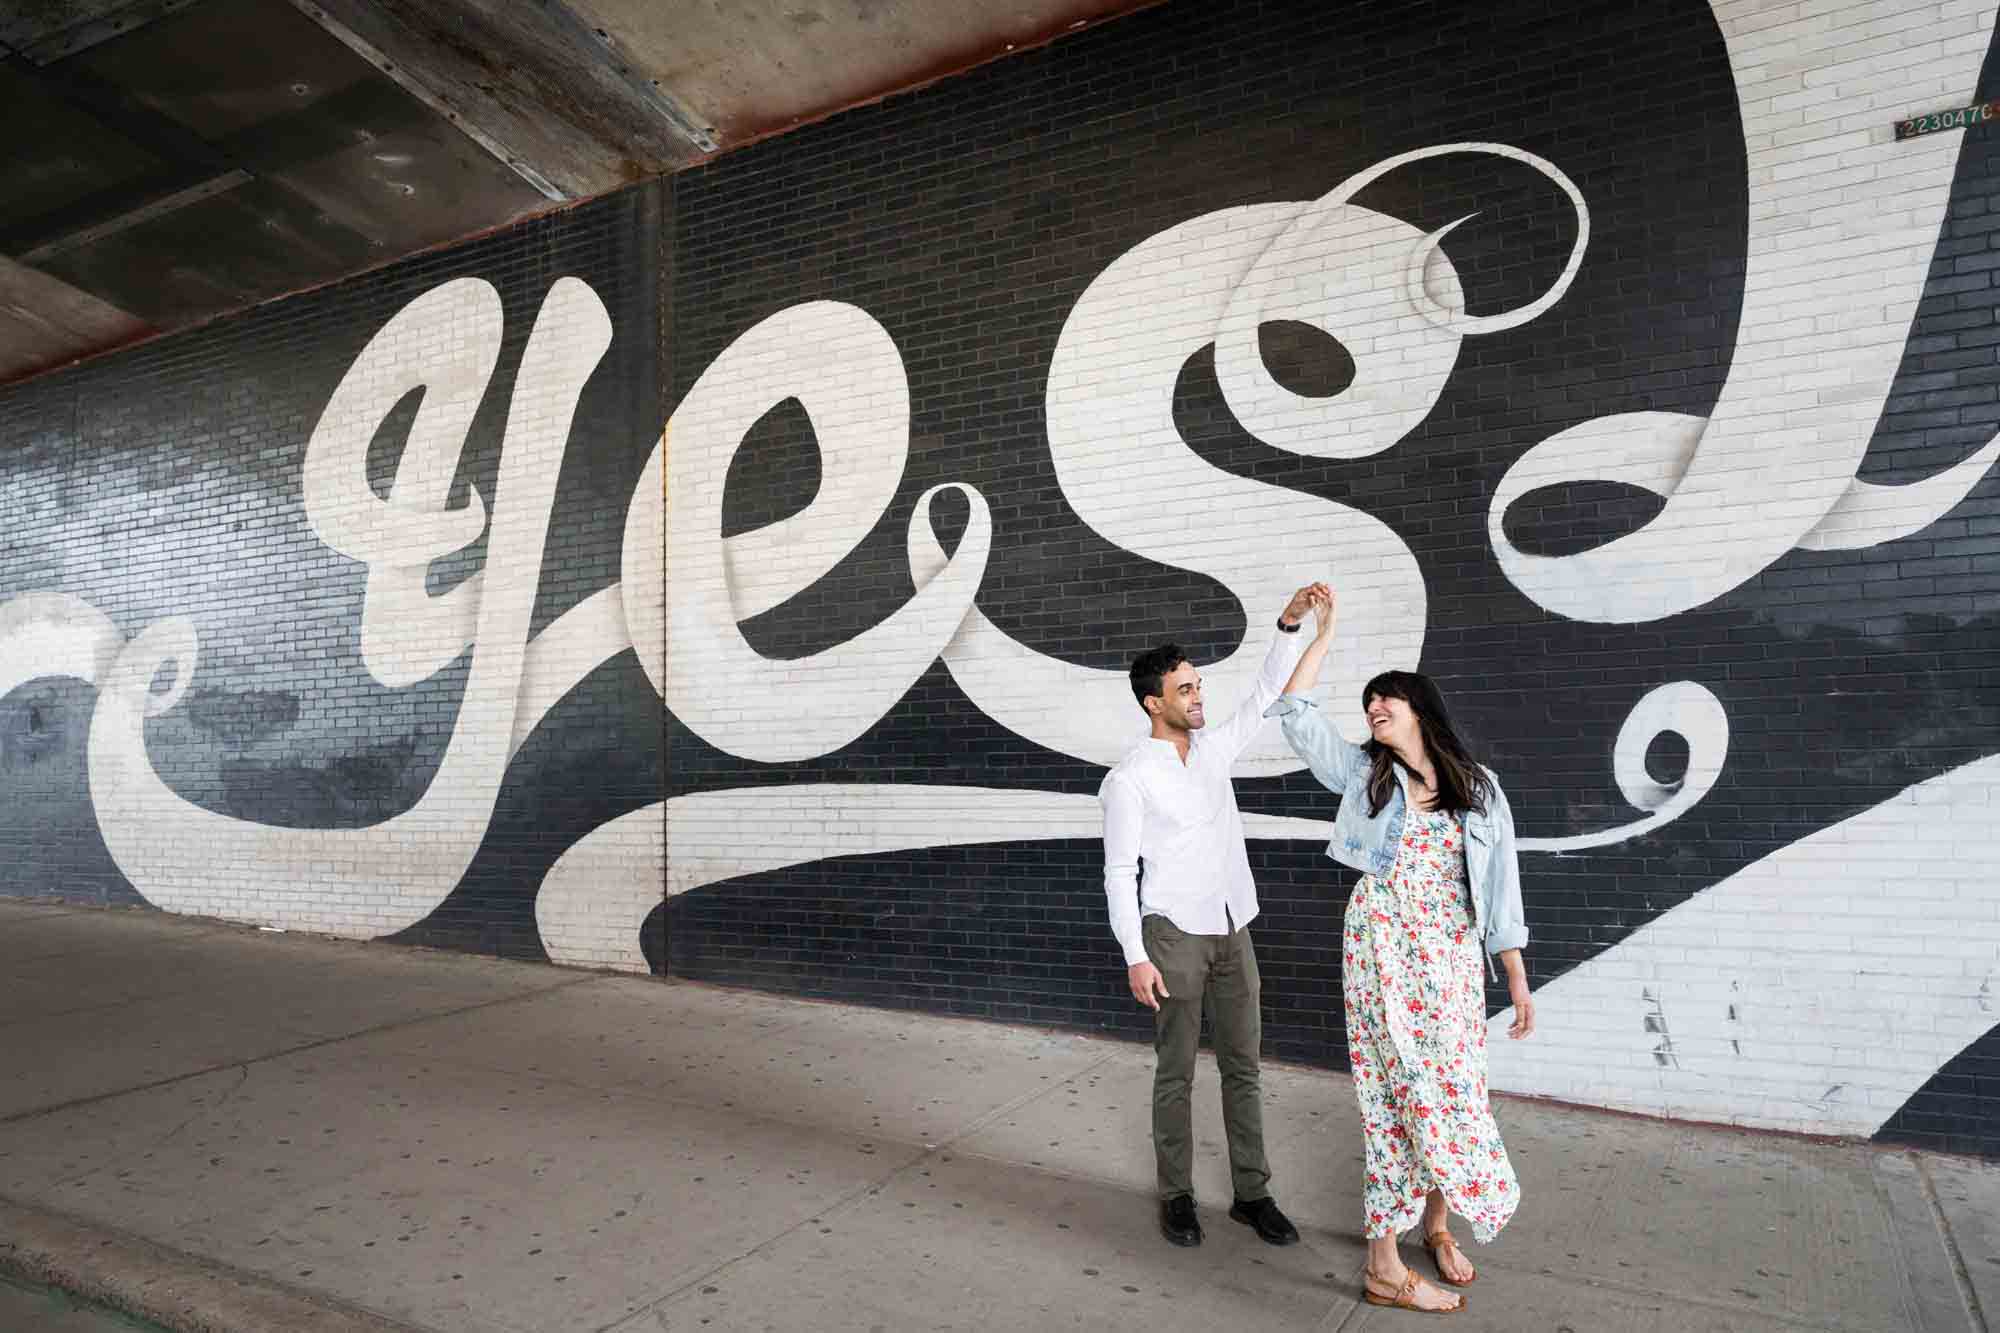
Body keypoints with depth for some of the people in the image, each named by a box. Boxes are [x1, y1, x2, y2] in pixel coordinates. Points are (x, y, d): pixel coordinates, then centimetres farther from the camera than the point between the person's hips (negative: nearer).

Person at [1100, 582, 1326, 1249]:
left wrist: (1290, 624, -6)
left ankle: (1252, 1194, 22)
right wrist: (1136, 958, -15)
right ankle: (1177, 1196, 21)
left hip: (1233, 931, 6)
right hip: (1174, 936, -5)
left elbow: (1267, 695, 7)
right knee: (1175, 1074, 6)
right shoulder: (1128, 779, -11)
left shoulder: (1213, 748, 7)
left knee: (1243, 1067, 11)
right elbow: (1119, 874, -10)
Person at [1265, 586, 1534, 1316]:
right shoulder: (1364, 773, 4)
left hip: (1453, 959, 3)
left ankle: (1436, 1224, 34)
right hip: (1383, 953, -2)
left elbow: (1499, 888, 6)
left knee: (1454, 1091, 11)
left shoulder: (1478, 788, 6)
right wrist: (1324, 633, -1)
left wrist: (1518, 981, 5)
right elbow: (1295, 714, -4)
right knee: (1407, 1093, -3)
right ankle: (1385, 1266, 7)